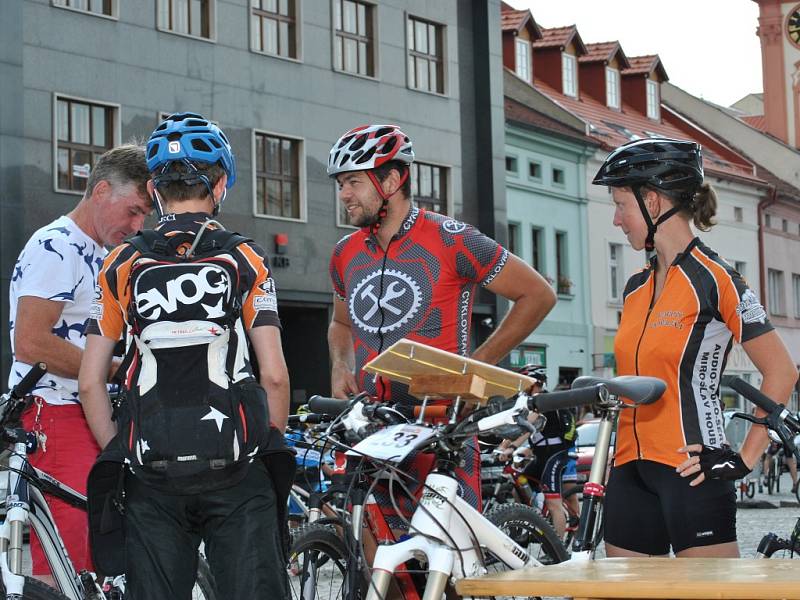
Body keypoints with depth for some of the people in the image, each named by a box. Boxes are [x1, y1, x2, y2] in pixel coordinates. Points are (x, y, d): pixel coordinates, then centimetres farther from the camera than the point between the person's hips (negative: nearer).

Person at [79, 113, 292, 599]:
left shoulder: (123, 265, 6)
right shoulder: (246, 260, 2)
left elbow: (90, 381, 5)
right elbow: (274, 374, -3)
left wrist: (117, 453, 15)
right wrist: (272, 448, 10)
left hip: (152, 472, 2)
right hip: (235, 468, -1)